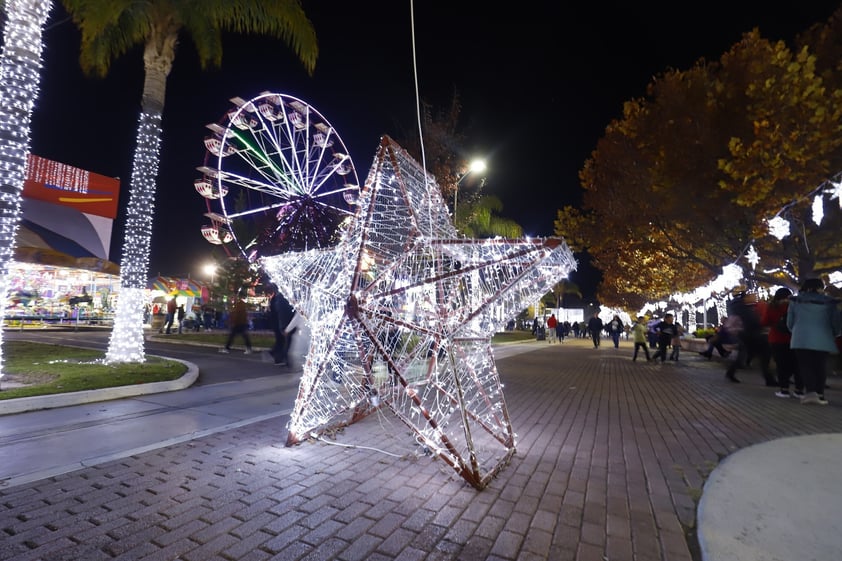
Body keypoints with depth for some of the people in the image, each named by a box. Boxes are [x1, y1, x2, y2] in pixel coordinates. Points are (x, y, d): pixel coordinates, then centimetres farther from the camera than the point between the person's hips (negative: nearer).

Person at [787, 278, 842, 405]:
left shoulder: (795, 300, 7)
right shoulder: (829, 302, 5)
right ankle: (819, 394, 11)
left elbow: (789, 323, 10)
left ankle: (810, 392, -16)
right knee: (820, 368, 10)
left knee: (805, 366, 0)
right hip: (823, 340, 1)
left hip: (801, 339, 0)